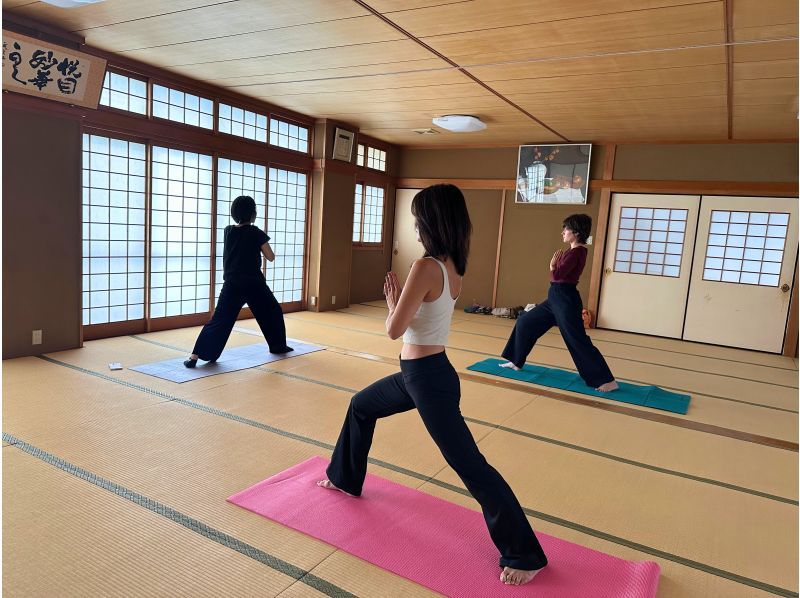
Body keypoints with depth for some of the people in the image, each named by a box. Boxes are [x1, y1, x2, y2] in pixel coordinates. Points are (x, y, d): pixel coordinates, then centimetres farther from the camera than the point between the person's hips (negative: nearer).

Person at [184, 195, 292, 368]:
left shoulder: (228, 231, 6)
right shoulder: (256, 233, -8)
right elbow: (271, 257, 0)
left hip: (232, 284, 3)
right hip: (253, 284, -3)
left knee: (220, 319, 0)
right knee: (273, 312, 20)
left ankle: (195, 356, -11)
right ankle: (278, 345, 30)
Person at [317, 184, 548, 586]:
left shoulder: (426, 267, -23)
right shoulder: (451, 267, 4)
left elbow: (394, 330, -18)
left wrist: (392, 303, 0)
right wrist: (399, 300, 6)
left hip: (426, 376, -10)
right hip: (423, 371, 10)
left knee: (469, 464, -1)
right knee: (360, 407, 26)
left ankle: (524, 555, 13)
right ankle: (345, 479, 47)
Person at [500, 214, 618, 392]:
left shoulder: (576, 252, -18)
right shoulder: (575, 251, 13)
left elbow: (557, 275, -24)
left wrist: (553, 265, -4)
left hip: (565, 299, -10)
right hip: (556, 298, 10)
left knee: (578, 341, -5)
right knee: (525, 322, 15)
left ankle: (607, 381, 4)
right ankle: (516, 362, 27)